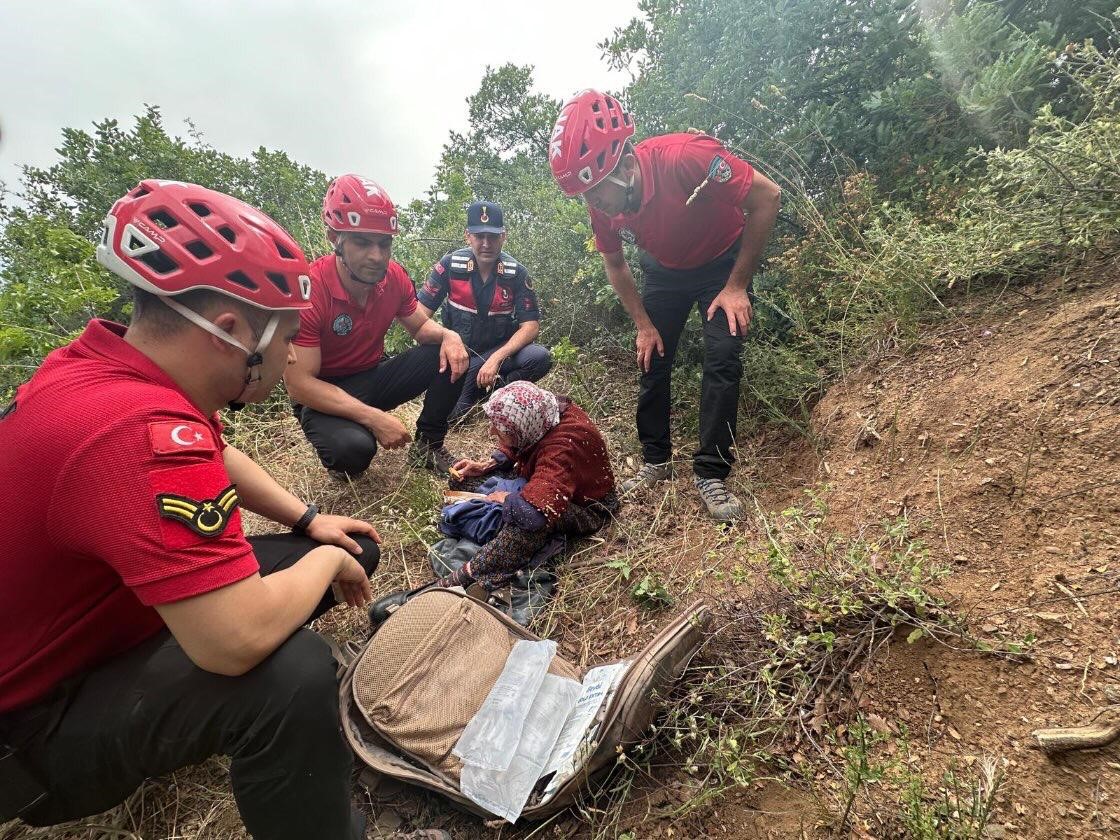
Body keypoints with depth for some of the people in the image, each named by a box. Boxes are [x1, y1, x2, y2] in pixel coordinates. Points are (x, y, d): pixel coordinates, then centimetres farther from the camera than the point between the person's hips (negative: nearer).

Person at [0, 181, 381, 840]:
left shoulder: (106, 361, -5)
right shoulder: (141, 429, -38)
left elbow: (219, 456, 12)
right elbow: (240, 637, -41)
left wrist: (311, 521, 2)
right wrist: (326, 561, -21)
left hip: (96, 609, 9)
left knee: (357, 550, 4)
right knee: (292, 675, -37)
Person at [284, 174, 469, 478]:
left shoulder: (394, 276, -10)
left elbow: (420, 326, 7)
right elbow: (300, 383, -25)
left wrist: (447, 336, -19)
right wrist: (375, 418, -31)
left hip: (374, 377, 6)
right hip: (324, 395, -5)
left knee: (451, 356, -13)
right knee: (354, 448, -36)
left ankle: (428, 447, 4)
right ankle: (345, 464, 4)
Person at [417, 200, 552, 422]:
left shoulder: (516, 273, -9)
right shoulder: (450, 264, -10)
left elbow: (530, 325, -14)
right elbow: (421, 311, -8)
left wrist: (496, 358, -28)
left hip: (499, 350, 1)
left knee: (541, 358, -31)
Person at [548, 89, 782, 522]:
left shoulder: (686, 158, -38)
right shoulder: (602, 203, -21)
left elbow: (767, 197, -26)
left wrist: (736, 286, -23)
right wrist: (644, 324, -5)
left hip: (723, 263, -4)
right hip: (666, 271, 4)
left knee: (723, 358, -17)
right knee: (652, 361, 0)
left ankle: (711, 474, -8)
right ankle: (656, 461, 15)